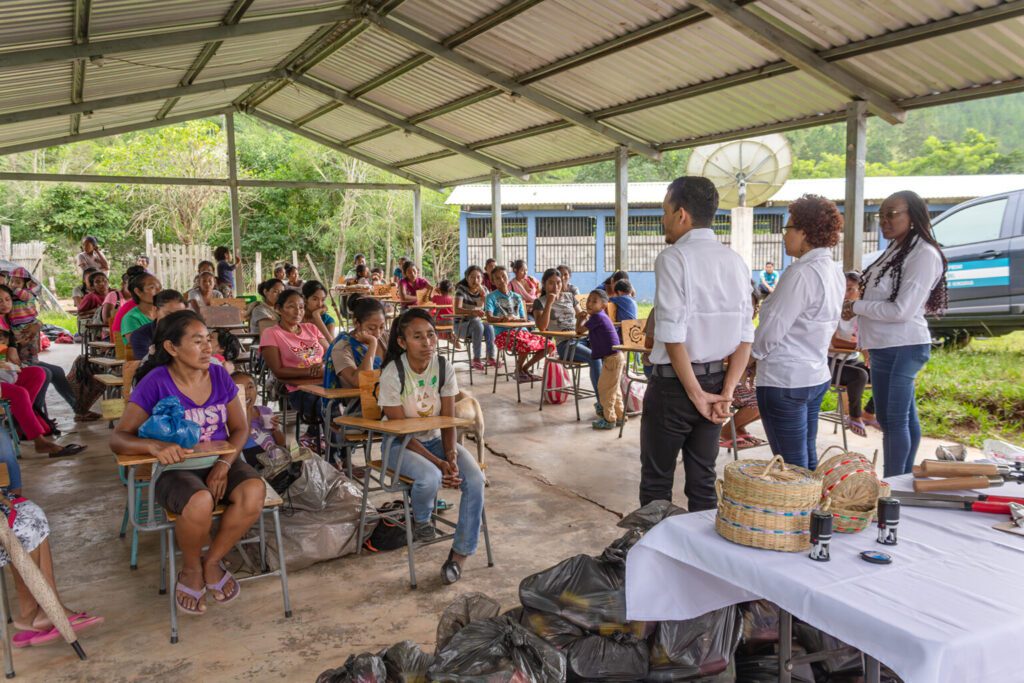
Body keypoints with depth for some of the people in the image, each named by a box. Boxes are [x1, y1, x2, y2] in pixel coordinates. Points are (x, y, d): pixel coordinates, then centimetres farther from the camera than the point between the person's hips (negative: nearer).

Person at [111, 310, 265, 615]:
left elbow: (240, 428, 6)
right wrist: (154, 445, -32)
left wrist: (225, 463, -13)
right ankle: (191, 569, -2)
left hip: (220, 463, 4)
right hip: (176, 469, -3)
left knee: (254, 490, -29)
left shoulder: (219, 376, 2)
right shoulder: (156, 383, -9)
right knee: (200, 502, -37)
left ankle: (212, 560, -2)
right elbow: (118, 438, -11)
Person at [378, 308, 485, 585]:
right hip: (400, 445, -4)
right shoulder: (392, 374, -20)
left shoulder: (444, 369, -8)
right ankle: (421, 520, 1)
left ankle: (459, 554, -8)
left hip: (435, 439, 4)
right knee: (430, 478, -36)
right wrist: (438, 463, -26)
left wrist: (451, 457, -23)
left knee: (475, 479, -23)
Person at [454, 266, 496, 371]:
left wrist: (481, 290, -22)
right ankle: (476, 359, -30)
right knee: (478, 324, -33)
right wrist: (473, 312, -44)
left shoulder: (483, 290, 2)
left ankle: (491, 358, -21)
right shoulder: (462, 289, -13)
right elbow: (457, 310, -27)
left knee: (489, 327, -27)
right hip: (461, 324, -4)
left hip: (478, 323, 4)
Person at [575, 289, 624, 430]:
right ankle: (619, 417, 25)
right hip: (614, 357, 10)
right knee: (614, 389, 17)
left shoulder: (597, 317, -16)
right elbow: (583, 330, 22)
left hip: (612, 358, -10)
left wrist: (581, 318, 6)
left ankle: (609, 419, 4)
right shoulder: (601, 316, 15)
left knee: (605, 389, -3)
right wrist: (585, 318, 7)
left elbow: (579, 330, -11)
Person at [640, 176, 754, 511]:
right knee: (703, 480, 15)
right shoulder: (735, 261, 6)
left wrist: (696, 393, -13)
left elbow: (672, 335, -20)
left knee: (656, 482, 7)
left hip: (673, 382, -6)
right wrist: (726, 392, -1)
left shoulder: (673, 258, -14)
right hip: (716, 379, 6)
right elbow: (746, 336, 2)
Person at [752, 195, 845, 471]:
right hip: (816, 375, 10)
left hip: (784, 380, -10)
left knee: (792, 467, -1)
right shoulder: (834, 272, 9)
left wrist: (753, 353, 1)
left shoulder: (802, 273, -20)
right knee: (808, 462, 18)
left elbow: (771, 331, -18)